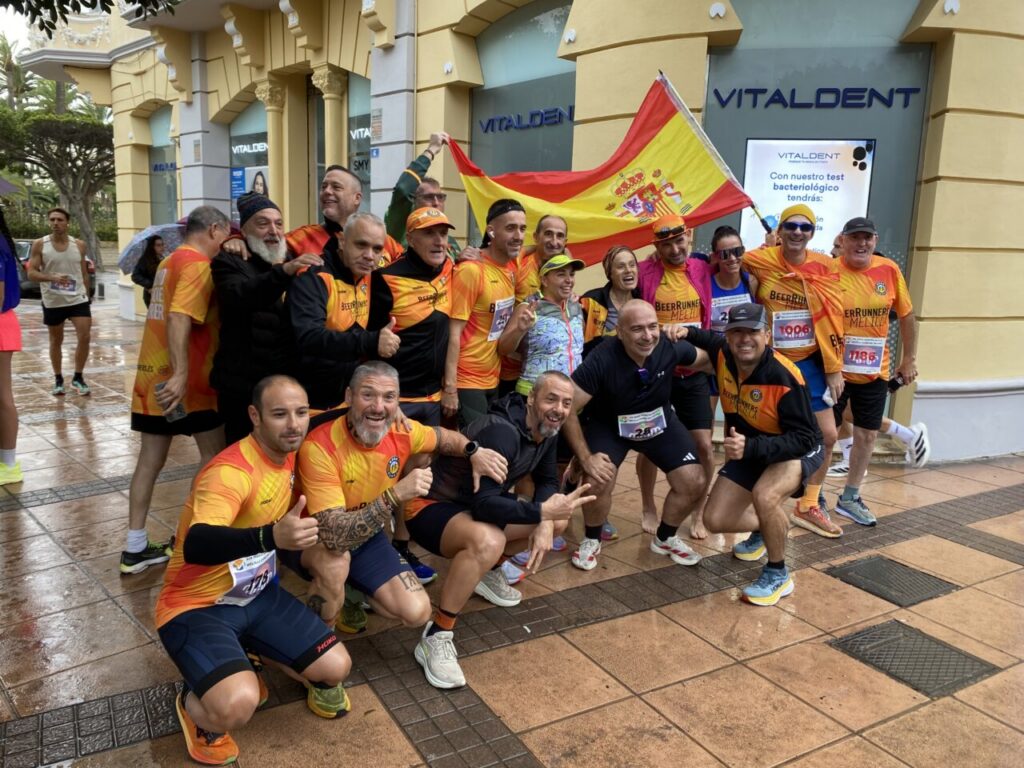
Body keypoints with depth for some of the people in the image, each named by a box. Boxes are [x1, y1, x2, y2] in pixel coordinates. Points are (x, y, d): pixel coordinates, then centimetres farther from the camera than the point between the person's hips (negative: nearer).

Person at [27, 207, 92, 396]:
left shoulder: (79, 245, 3)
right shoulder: (39, 245, -4)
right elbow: (31, 273, -8)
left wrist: (86, 296, 12)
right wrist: (52, 278, -26)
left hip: (78, 299, 1)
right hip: (52, 301, -1)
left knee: (85, 337, -8)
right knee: (56, 341, 11)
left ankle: (78, 378, 8)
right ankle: (58, 380, 23)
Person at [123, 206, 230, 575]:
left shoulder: (171, 261, 18)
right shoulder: (198, 265, -13)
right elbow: (178, 319, -25)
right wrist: (181, 374, -31)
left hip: (153, 375, 9)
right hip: (180, 379, -9)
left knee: (150, 458, 9)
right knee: (213, 451, 5)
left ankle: (135, 547, 13)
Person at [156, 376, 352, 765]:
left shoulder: (289, 455, -2)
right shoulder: (230, 472, -28)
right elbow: (195, 547, -45)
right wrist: (272, 536, -59)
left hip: (257, 595, 7)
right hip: (197, 606, -7)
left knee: (336, 667, -4)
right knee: (238, 705, -31)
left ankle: (250, 656, 23)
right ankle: (194, 705, 7)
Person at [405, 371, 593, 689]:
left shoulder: (546, 430, -3)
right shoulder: (502, 432, -29)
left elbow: (547, 480, 7)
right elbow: (484, 503, -35)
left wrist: (546, 524, -11)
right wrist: (540, 512, -42)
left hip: (475, 505, 9)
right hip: (431, 507, -9)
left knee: (558, 521, 6)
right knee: (488, 541, -40)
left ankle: (487, 573, 22)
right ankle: (435, 638, -24)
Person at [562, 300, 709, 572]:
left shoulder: (670, 347, -24)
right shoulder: (602, 360, -34)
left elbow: (707, 359, 0)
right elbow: (567, 408, -28)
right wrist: (585, 458, -27)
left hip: (661, 422, 3)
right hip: (607, 424, -3)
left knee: (694, 483, -7)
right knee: (598, 481, -26)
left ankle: (665, 538, 22)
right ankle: (591, 540, 6)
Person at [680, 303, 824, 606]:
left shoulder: (785, 377, -32)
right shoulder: (723, 355, -14)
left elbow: (804, 438, -31)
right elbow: (712, 340, 12)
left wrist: (751, 447, -44)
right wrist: (687, 332, -9)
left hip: (798, 450, -6)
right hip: (748, 450, 6)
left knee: (765, 496, -38)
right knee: (715, 520, -1)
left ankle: (778, 574, -11)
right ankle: (764, 529, 34)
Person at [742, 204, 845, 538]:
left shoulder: (826, 266, -6)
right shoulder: (760, 260, -10)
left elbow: (833, 320, -2)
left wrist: (834, 368, -1)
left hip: (810, 362, 3)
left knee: (827, 436, 8)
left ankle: (808, 505, 27)